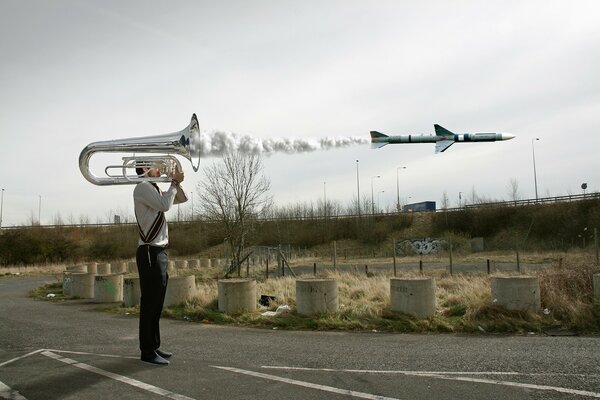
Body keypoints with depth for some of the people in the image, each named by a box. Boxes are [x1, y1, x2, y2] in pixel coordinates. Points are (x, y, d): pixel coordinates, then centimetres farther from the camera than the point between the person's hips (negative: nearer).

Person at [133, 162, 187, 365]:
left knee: (156, 303, 14)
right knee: (150, 302, -6)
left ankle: (154, 346, 23)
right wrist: (174, 183, -9)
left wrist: (176, 183, 6)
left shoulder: (155, 189, 19)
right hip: (149, 252, -10)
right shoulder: (142, 187, -8)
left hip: (160, 252, 10)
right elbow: (165, 205, -21)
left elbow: (183, 199, 23)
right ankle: (147, 351, 1)